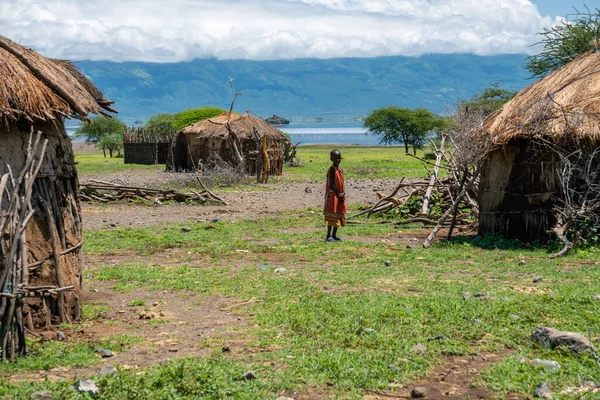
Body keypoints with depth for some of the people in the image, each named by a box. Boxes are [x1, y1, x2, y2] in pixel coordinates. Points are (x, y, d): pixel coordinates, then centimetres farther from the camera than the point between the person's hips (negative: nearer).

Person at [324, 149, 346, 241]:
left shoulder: (340, 170, 13)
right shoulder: (332, 169, -12)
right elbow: (331, 185, -17)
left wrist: (343, 194, -1)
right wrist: (339, 194, -15)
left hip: (340, 196, 9)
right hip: (333, 195, -9)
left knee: (339, 216, 11)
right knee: (332, 216, -8)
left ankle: (334, 235, 17)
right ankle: (329, 236, -6)